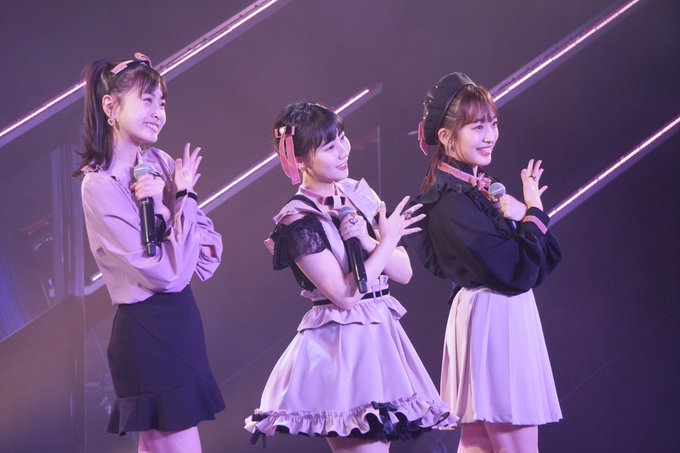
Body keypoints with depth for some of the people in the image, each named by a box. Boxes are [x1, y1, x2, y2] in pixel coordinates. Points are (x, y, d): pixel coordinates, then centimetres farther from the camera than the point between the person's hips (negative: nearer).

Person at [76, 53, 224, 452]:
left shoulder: (160, 163, 6)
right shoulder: (101, 186, -15)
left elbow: (209, 251, 3)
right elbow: (170, 274, -18)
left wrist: (165, 207, -12)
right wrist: (182, 198, -9)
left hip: (180, 321, 8)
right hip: (147, 327, -7)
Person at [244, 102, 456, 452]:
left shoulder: (358, 195, 9)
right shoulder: (299, 222, -11)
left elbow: (403, 272, 6)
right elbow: (345, 294, -17)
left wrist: (367, 241, -12)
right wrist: (388, 240, -9)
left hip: (380, 337, 7)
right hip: (340, 346, -7)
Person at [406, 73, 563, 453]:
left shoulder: (481, 190, 12)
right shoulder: (451, 202, -16)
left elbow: (545, 262, 10)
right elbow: (518, 272, -20)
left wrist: (527, 212, -7)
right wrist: (535, 213, -7)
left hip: (502, 318, 10)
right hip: (492, 320, -10)